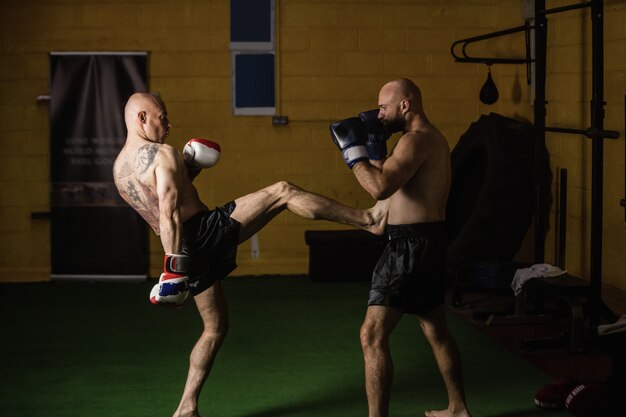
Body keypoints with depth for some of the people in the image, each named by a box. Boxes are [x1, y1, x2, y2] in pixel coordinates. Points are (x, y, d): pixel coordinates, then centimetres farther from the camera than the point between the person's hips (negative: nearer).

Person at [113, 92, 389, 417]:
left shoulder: (120, 167, 14)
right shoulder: (163, 154, -11)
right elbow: (169, 213, -22)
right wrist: (174, 268, -27)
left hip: (187, 249, 8)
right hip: (207, 231, -8)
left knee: (215, 327, 21)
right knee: (283, 191, -2)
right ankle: (368, 220, -5)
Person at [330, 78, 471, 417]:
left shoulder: (417, 139, -17)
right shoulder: (430, 138, 16)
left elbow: (380, 188, -31)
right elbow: (391, 184, 20)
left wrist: (352, 149, -19)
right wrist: (374, 147, 10)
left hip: (411, 246, -11)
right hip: (425, 242, 11)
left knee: (372, 335, -11)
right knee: (435, 331, 23)